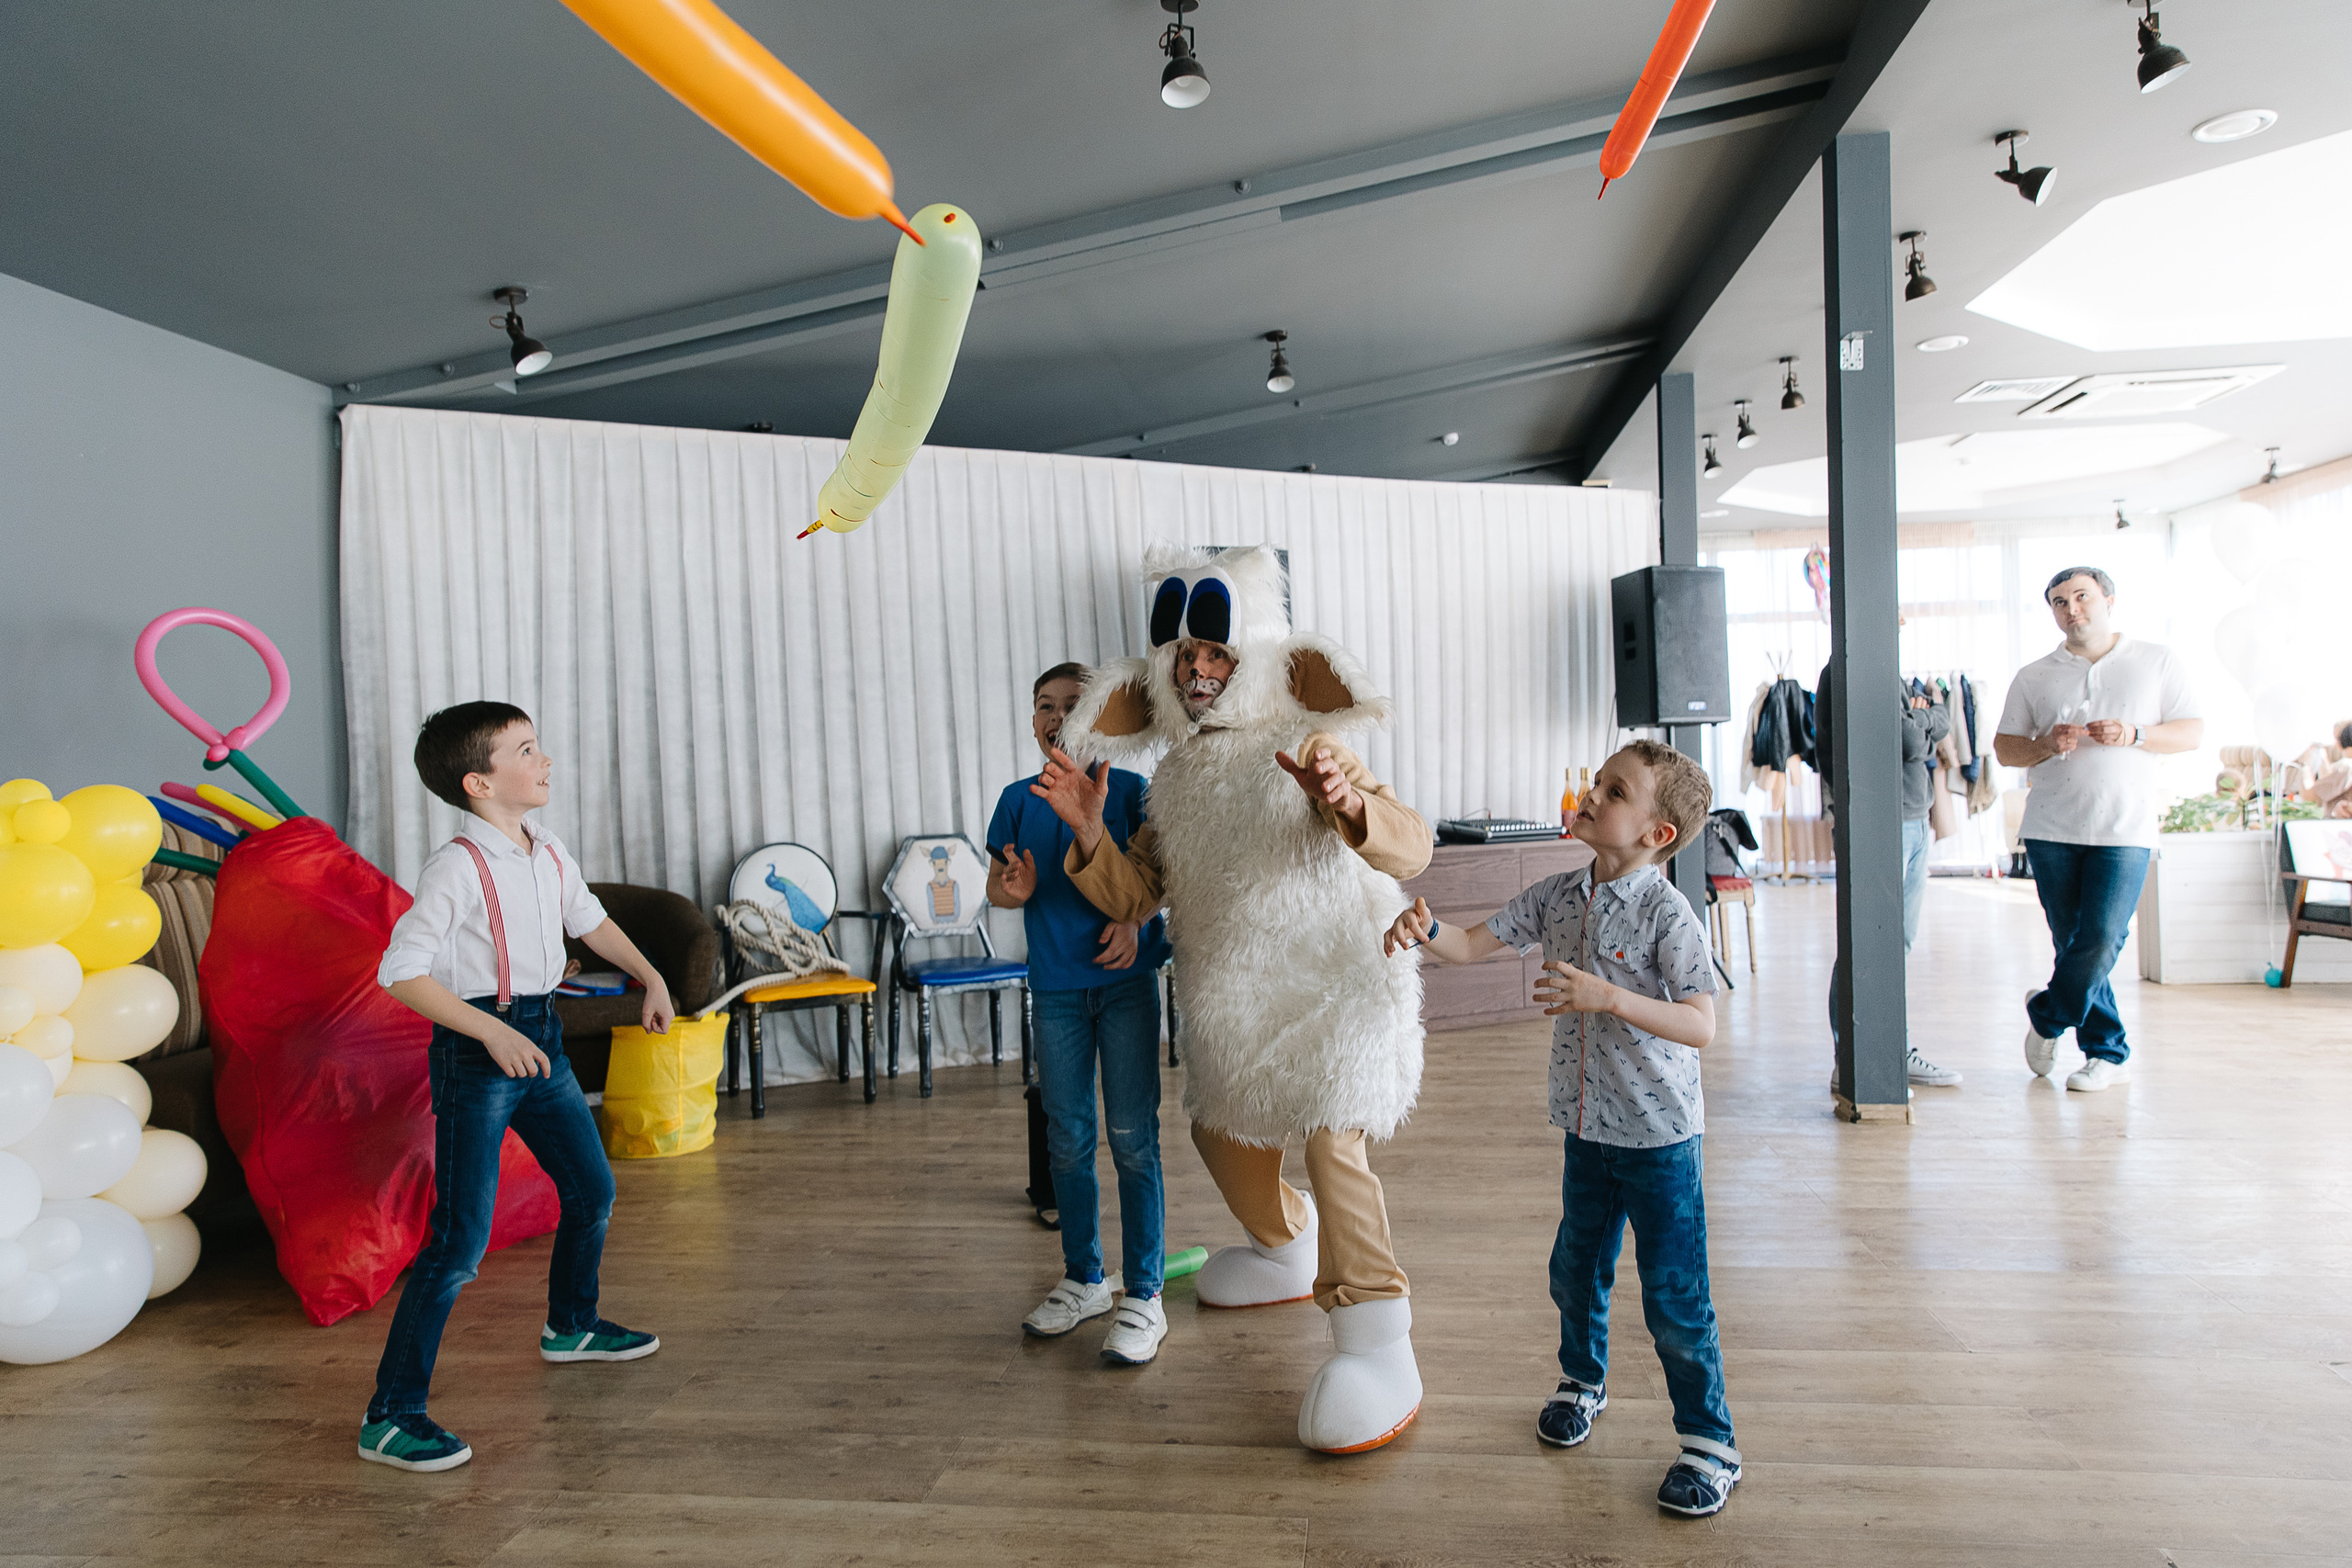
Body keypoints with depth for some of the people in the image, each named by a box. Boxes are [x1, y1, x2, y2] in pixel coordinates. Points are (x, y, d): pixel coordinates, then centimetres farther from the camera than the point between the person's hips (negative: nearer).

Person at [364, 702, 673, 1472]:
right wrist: (492, 1032, -28)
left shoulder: (549, 854, 5)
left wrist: (651, 978, 20)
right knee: (461, 1241, -9)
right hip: (475, 1056, -8)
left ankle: (571, 1324, 45)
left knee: (592, 1190, 21)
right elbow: (400, 973, -22)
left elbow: (590, 920, 23)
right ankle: (390, 1415, 3)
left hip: (540, 1039, 8)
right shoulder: (458, 867, -19)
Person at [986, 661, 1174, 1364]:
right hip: (1056, 985, 3)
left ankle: (1143, 1295, 10)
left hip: (1125, 978, -3)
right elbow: (996, 885, 9)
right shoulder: (1019, 799, 6)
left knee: (1132, 1136, -2)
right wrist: (1013, 889, -13)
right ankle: (1084, 1279, 29)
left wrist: (1134, 917, -20)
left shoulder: (1128, 790, -2)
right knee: (1067, 1139, 12)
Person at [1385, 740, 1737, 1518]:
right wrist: (1425, 929, -18)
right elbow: (1473, 944, 3)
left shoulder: (1666, 915, -19)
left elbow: (1701, 1025, -24)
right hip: (1587, 1129, 6)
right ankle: (1583, 1379, 47)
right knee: (1574, 1271, 21)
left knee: (1673, 1299, 3)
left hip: (1658, 1137, -6)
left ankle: (1709, 1440, 23)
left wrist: (1608, 997, -34)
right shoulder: (1559, 897, -1)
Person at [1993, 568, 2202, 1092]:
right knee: (2073, 944, 4)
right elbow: (2004, 748, 10)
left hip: (2124, 831, -1)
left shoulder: (2157, 662, 9)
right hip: (2051, 830, 2)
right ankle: (2108, 1053, 17)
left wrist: (2134, 735, -13)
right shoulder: (2034, 677, 11)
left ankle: (2046, 1014, 14)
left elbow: (2193, 732, 5)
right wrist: (2046, 744, -11)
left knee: (2101, 941, -11)